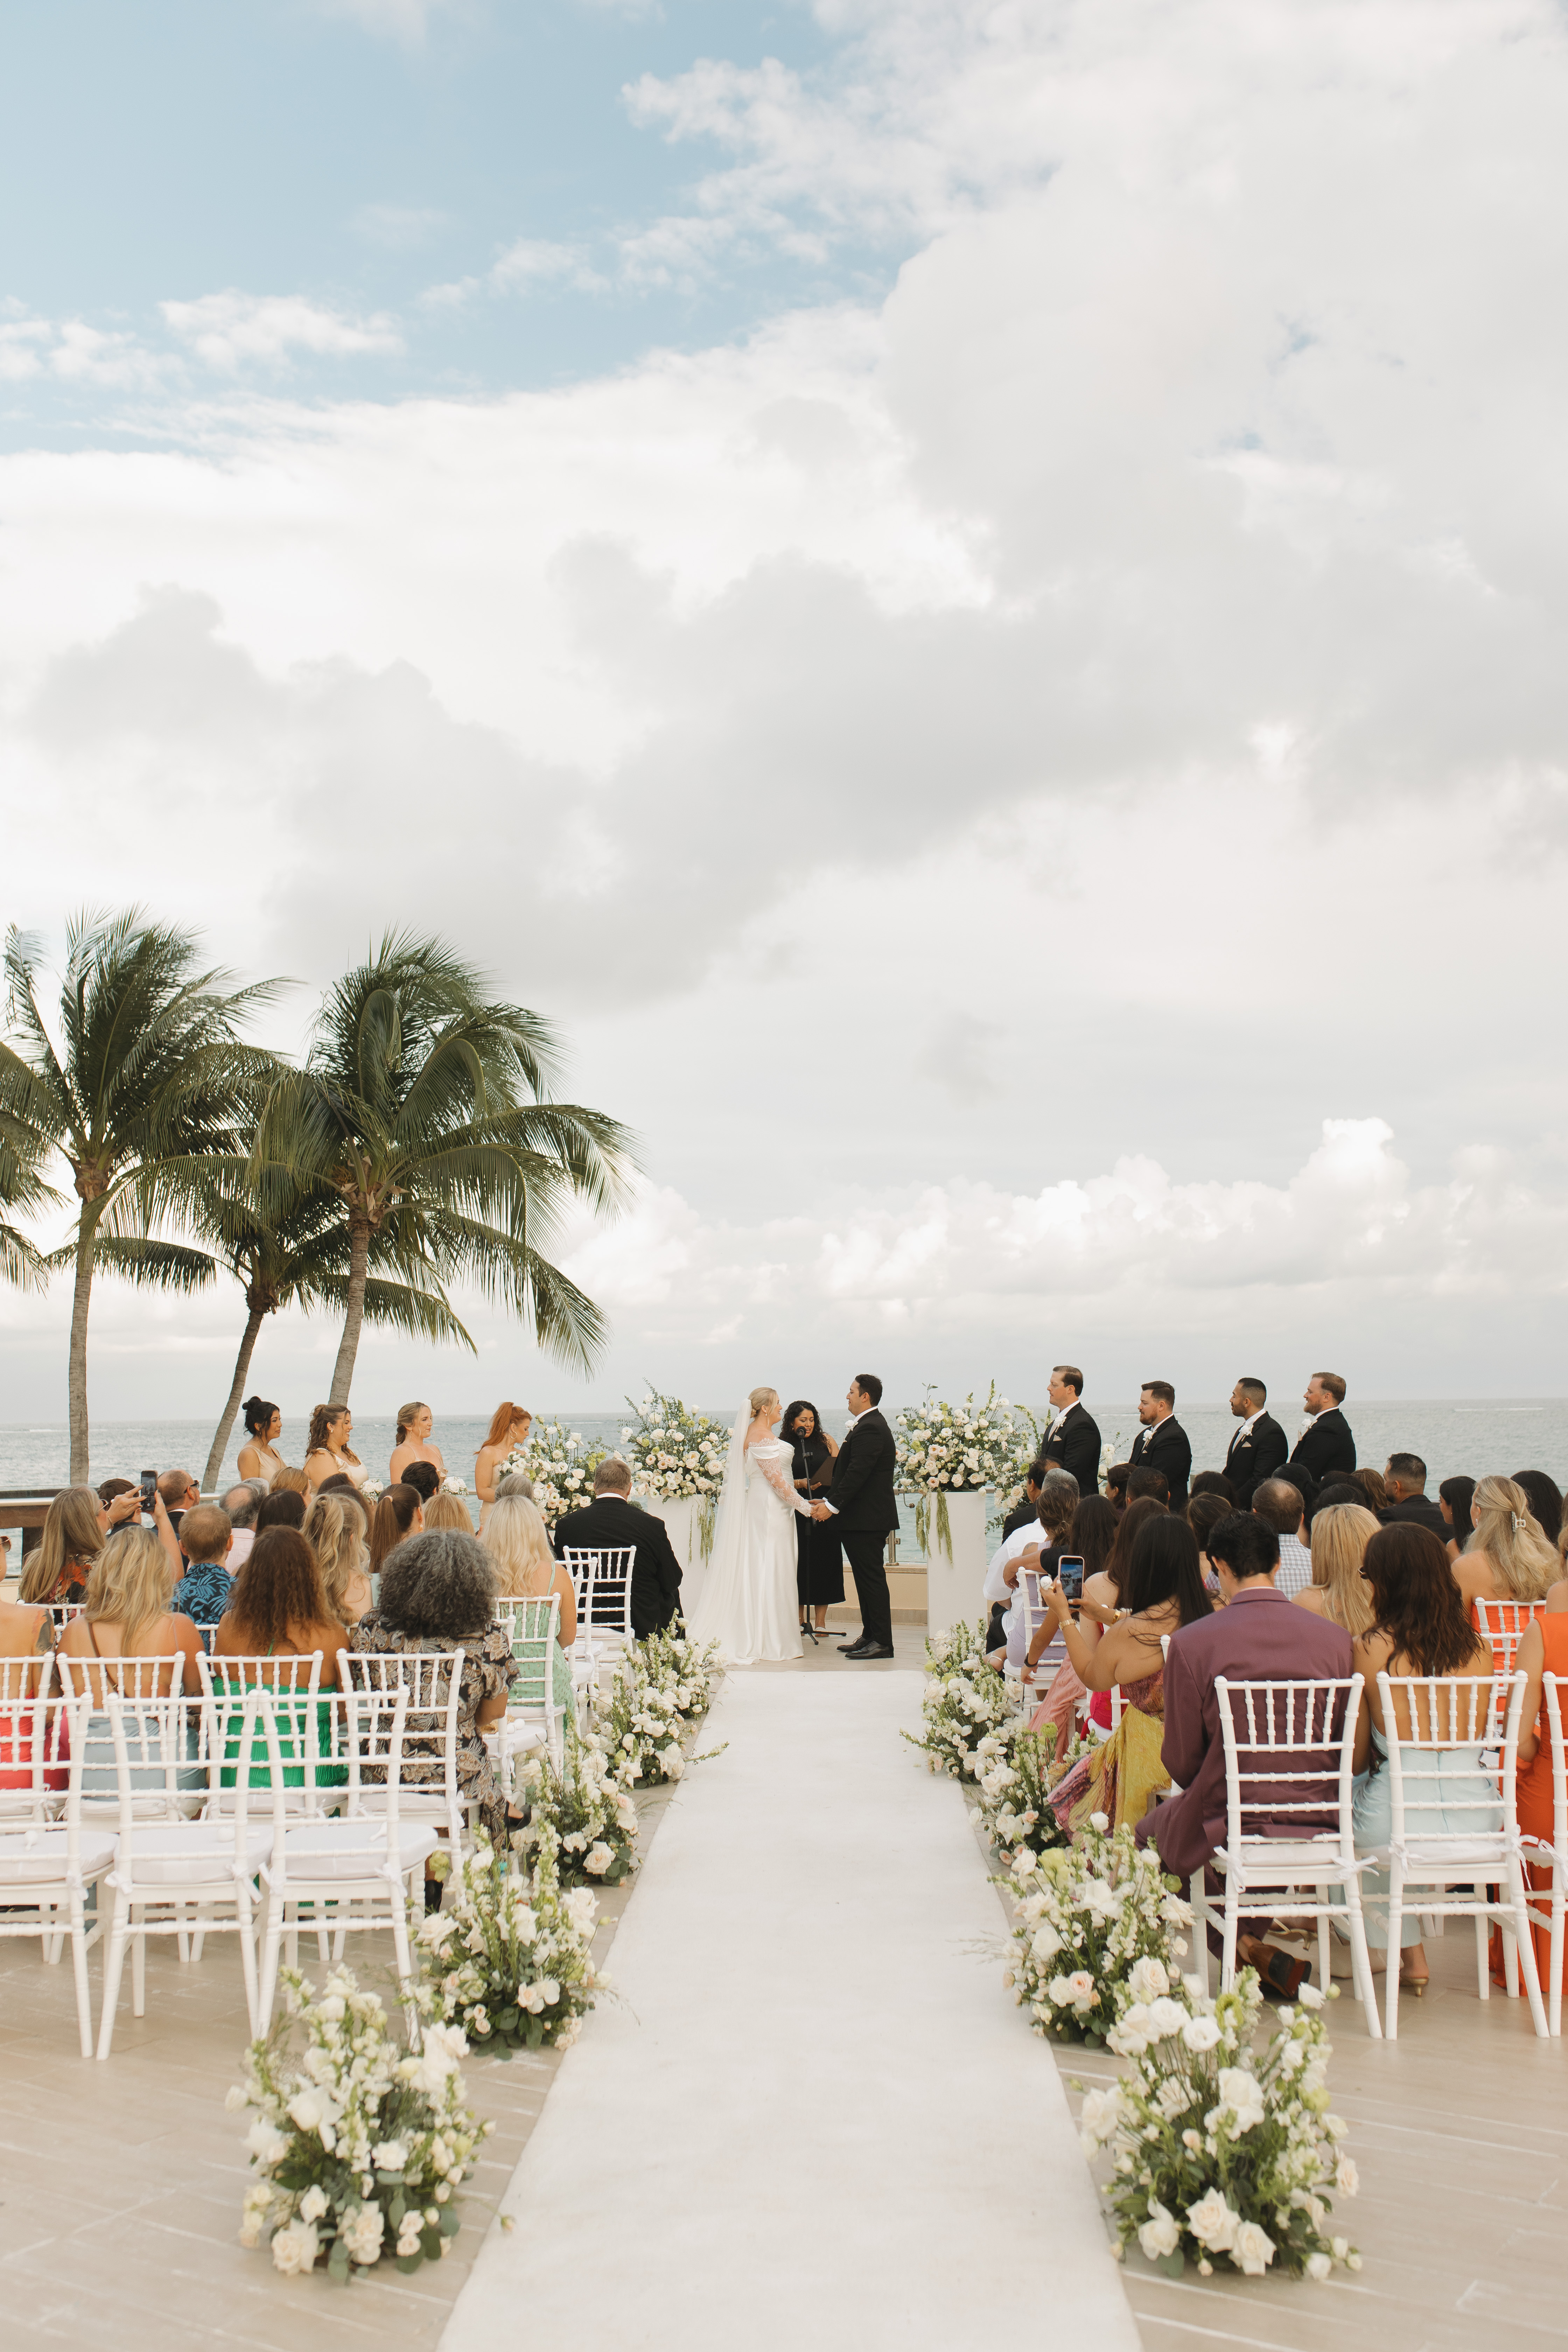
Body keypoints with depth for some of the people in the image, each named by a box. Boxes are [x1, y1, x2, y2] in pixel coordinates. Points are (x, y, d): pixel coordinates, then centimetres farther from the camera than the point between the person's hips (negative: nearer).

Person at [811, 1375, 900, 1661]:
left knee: (872, 1579, -6)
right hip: (864, 1518, 11)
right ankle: (870, 1637, 19)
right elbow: (850, 1470, 18)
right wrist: (828, 1501, 14)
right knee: (867, 1579, 13)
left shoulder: (869, 1429, -17)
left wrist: (833, 1506, -20)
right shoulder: (872, 1425, 17)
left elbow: (857, 1473, -23)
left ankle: (882, 1642, -2)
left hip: (867, 1519, -11)